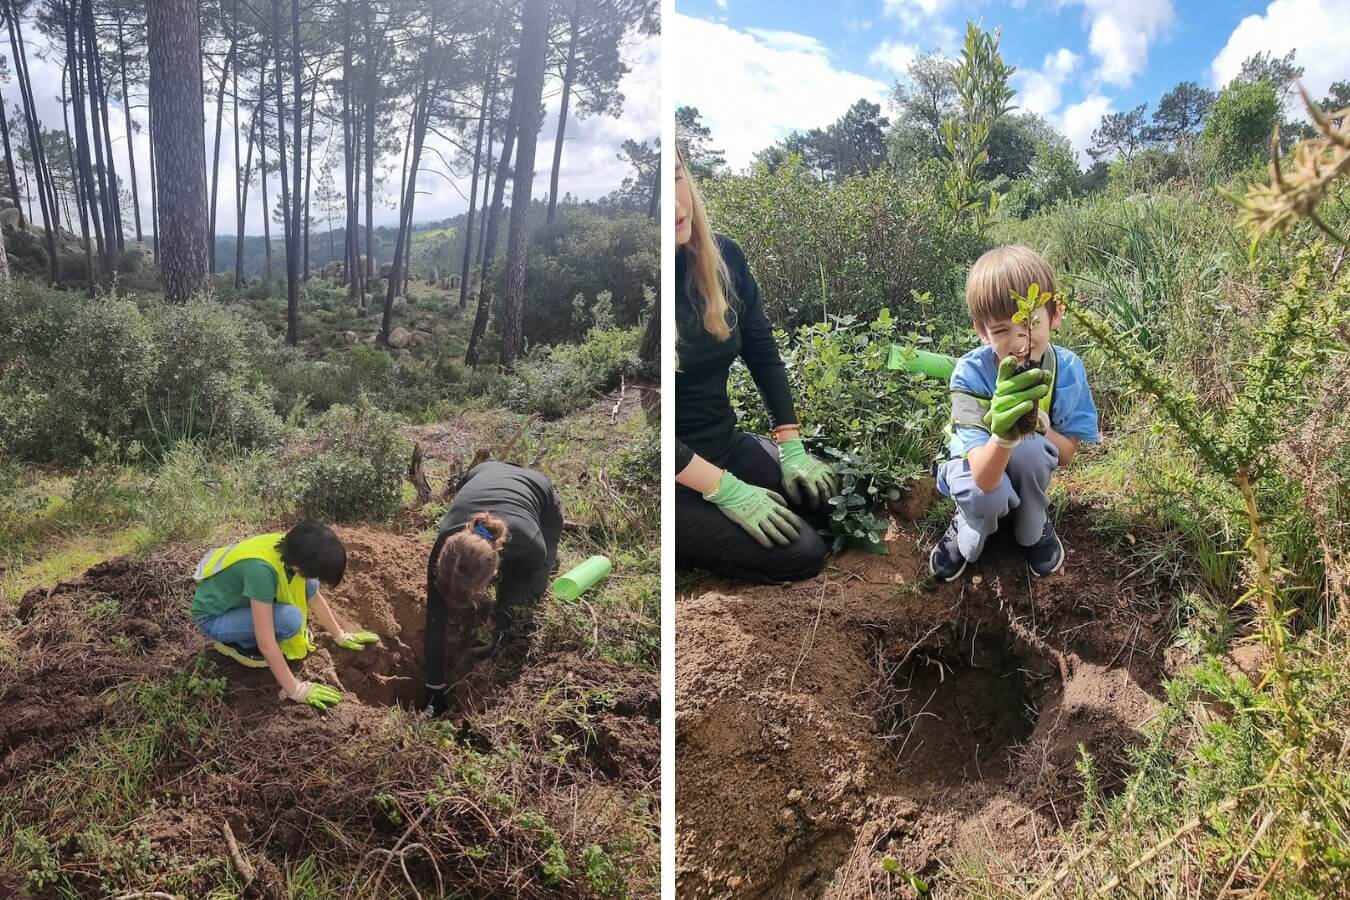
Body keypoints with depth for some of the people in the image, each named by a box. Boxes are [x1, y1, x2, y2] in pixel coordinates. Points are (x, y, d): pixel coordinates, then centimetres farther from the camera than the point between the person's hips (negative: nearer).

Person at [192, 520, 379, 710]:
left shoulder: (290, 548, -16)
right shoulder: (261, 569, -39)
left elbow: (314, 596, 2)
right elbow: (266, 644, -34)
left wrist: (341, 636, 8)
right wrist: (296, 690, -28)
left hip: (236, 596, 7)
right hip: (213, 617, -7)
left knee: (307, 585, -12)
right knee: (290, 619, -29)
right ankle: (236, 643, -4)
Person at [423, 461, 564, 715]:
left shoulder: (529, 543, -44)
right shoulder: (446, 546, -38)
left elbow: (531, 580, -19)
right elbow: (436, 618, -29)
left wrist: (501, 622, -33)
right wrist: (435, 687, -26)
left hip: (538, 491, -2)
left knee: (532, 588, -6)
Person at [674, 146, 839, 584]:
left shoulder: (723, 256, -3)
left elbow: (763, 352, 6)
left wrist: (792, 449, 1)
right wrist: (725, 490, -23)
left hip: (726, 443, 7)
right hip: (678, 478, -7)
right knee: (801, 554, -14)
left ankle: (708, 531, 11)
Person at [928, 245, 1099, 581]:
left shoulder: (1067, 368, -24)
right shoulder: (971, 373, -33)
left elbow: (1066, 456, -18)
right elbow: (984, 479, -41)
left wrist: (1037, 421, -39)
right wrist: (1002, 436, -63)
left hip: (1031, 467, 2)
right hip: (979, 466, -2)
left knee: (1027, 446, -34)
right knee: (986, 496, -38)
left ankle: (1033, 528, -2)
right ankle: (967, 531, 2)